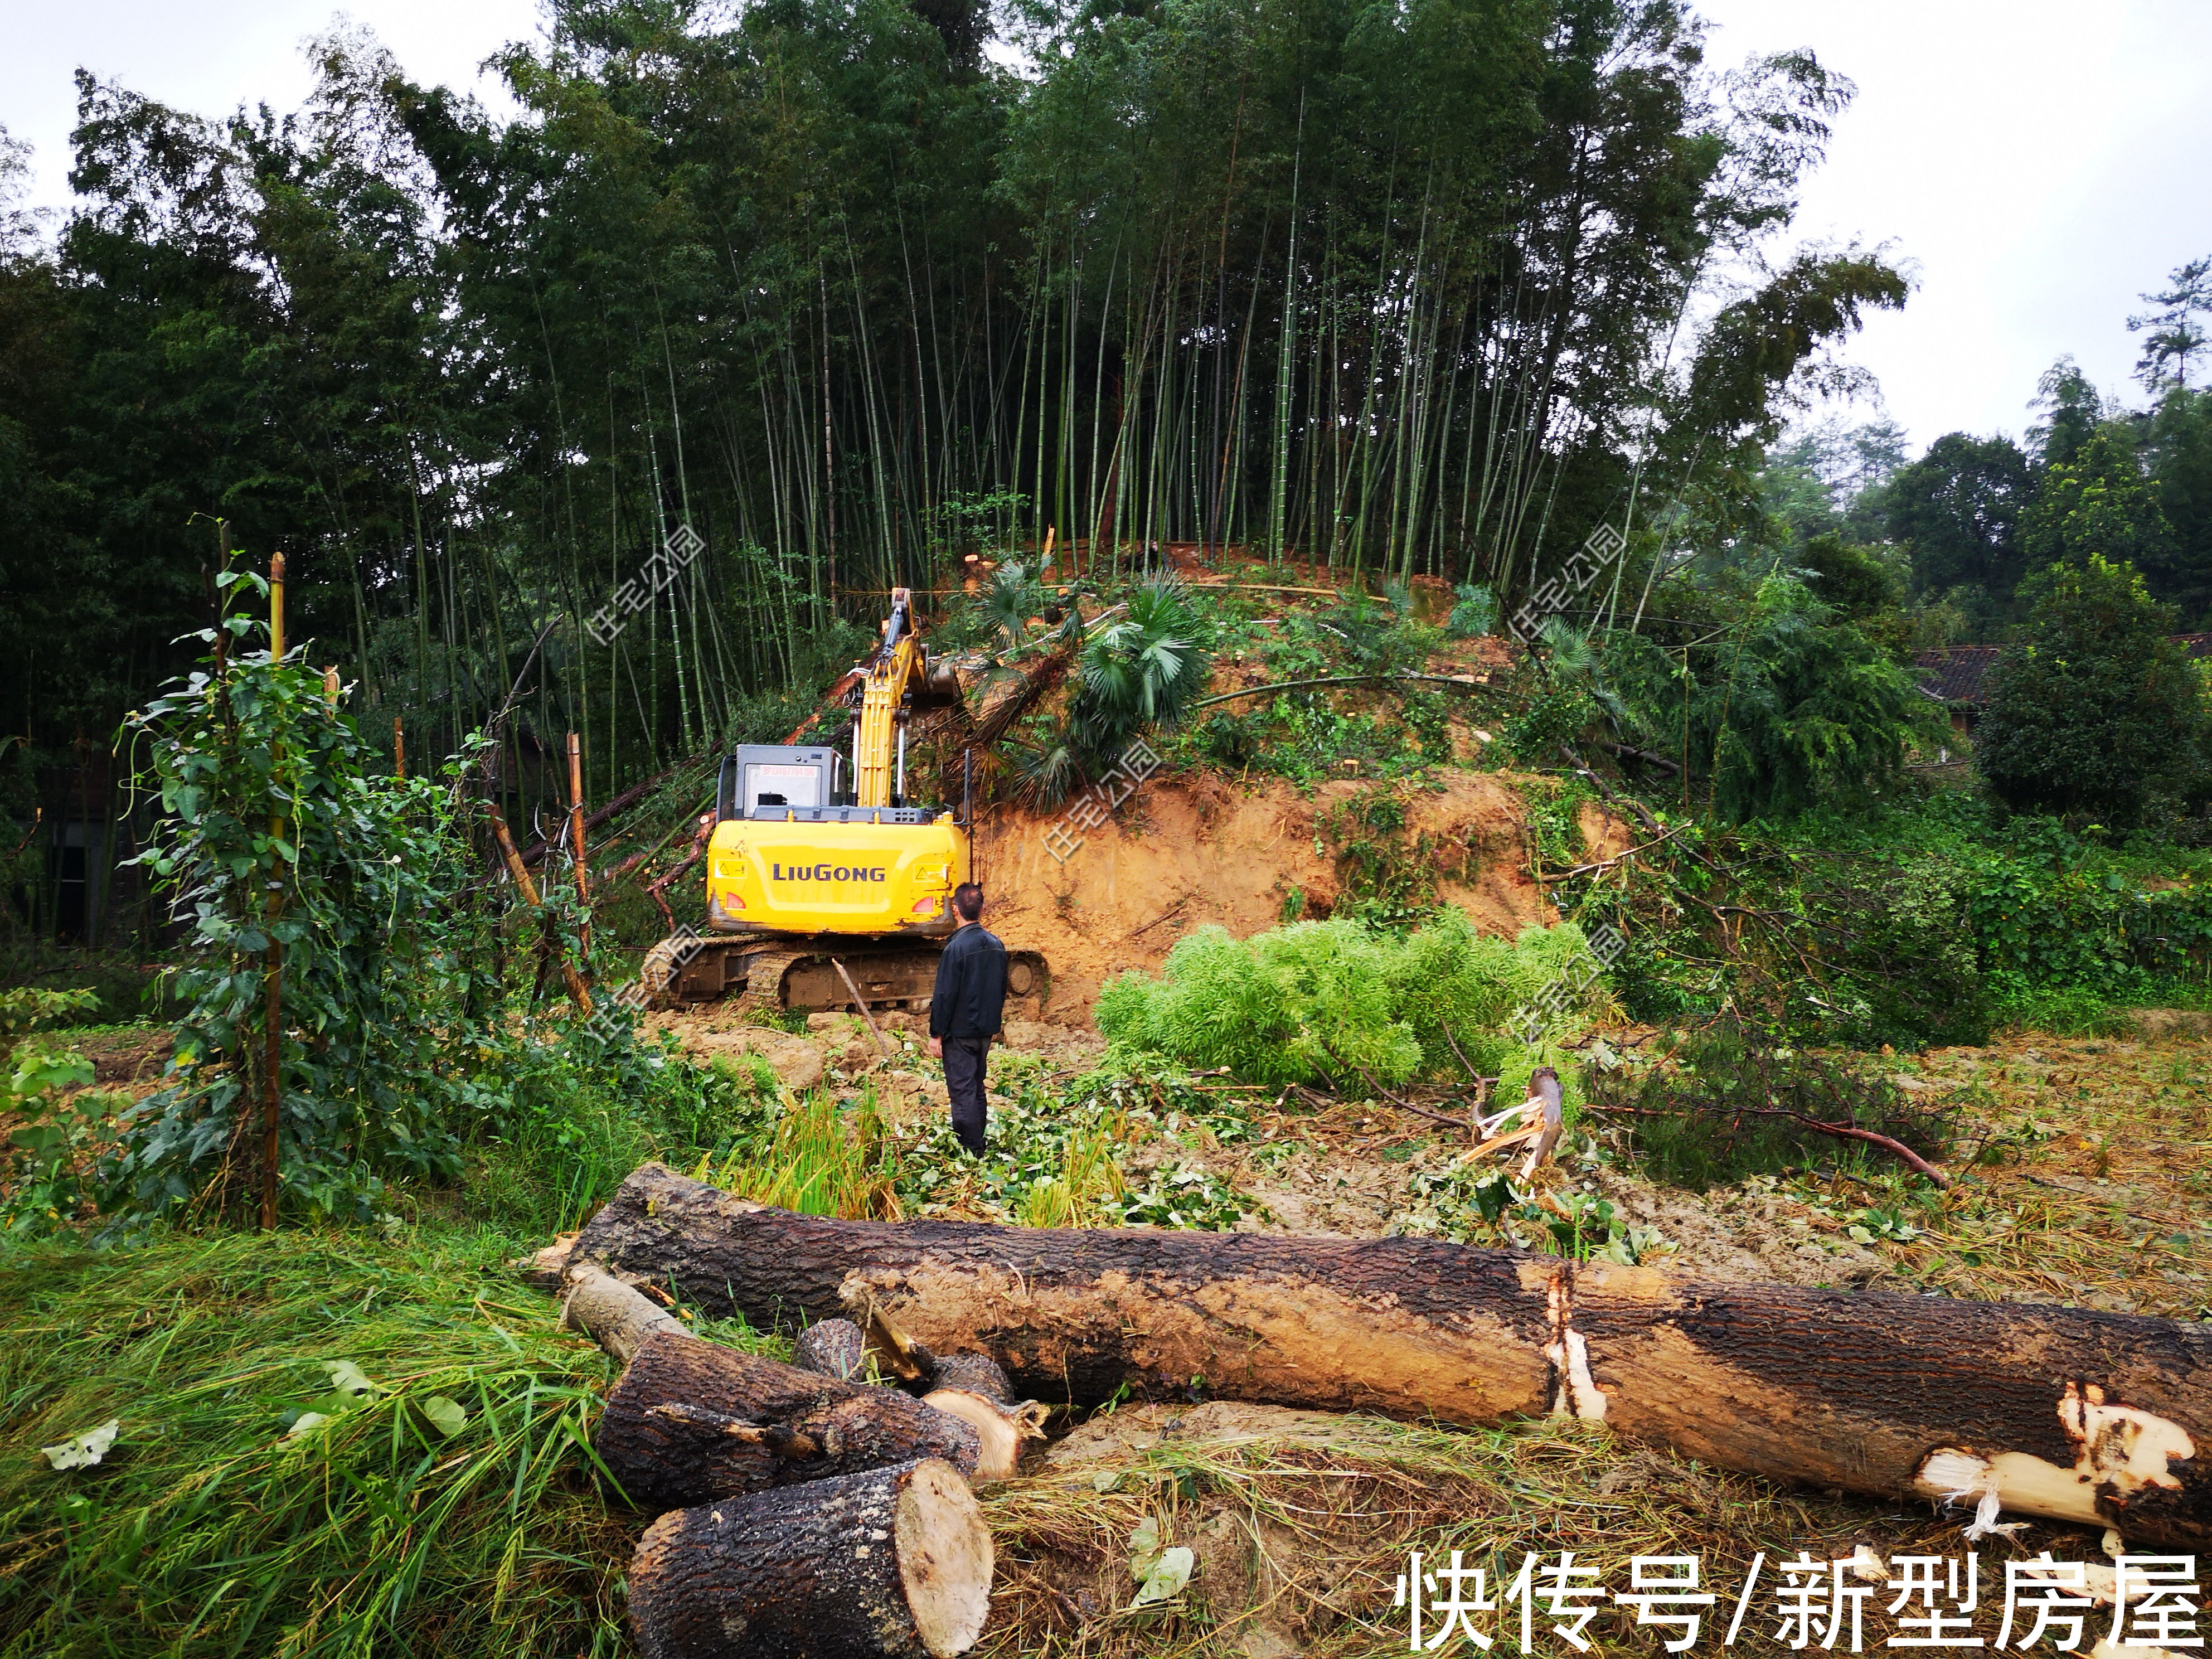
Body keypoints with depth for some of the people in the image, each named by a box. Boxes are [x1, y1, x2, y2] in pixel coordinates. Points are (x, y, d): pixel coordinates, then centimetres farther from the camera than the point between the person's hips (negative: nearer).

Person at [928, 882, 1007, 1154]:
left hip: (960, 1032, -7)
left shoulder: (956, 948, -18)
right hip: (986, 1030, 7)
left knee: (962, 1091, -2)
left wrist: (936, 1034, -10)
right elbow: (1002, 990, 13)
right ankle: (978, 1146, 25)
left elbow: (944, 995, -17)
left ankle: (969, 1151, 0)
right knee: (976, 1088, 18)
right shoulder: (996, 945, 4)